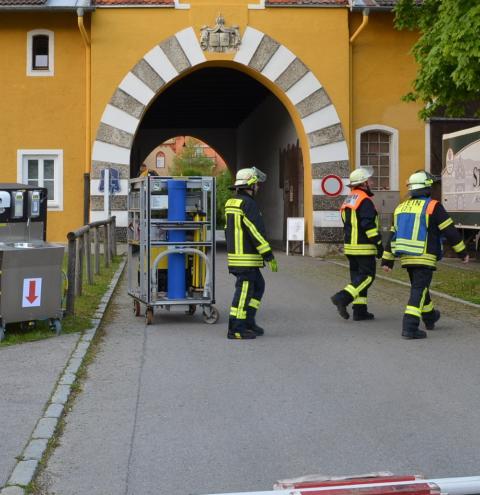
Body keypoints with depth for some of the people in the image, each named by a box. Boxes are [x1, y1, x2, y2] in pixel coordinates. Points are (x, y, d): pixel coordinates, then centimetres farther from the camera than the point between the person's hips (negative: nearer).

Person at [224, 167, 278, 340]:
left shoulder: (231, 203, 13)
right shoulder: (248, 204, -16)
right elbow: (256, 232, -19)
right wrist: (269, 256, -16)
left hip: (235, 255, 10)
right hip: (247, 258, -9)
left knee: (258, 286, 17)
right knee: (244, 291, -4)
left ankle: (248, 322, 17)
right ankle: (236, 329, -1)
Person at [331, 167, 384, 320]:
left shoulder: (348, 200, 15)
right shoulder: (365, 201, -14)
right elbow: (369, 225, -20)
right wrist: (379, 244, -15)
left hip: (350, 246, 9)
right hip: (364, 247, -9)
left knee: (358, 277, 11)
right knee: (367, 276, -5)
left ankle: (360, 310, 11)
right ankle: (342, 297, -17)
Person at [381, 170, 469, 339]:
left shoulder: (401, 207, 10)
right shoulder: (433, 206, -9)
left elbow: (392, 236, 12)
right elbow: (450, 231, -8)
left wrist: (387, 261, 16)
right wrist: (463, 252, 1)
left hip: (406, 257, 7)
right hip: (425, 258, -7)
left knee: (420, 287, 22)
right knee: (419, 291, -6)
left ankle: (429, 317, 40)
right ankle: (410, 327, -14)